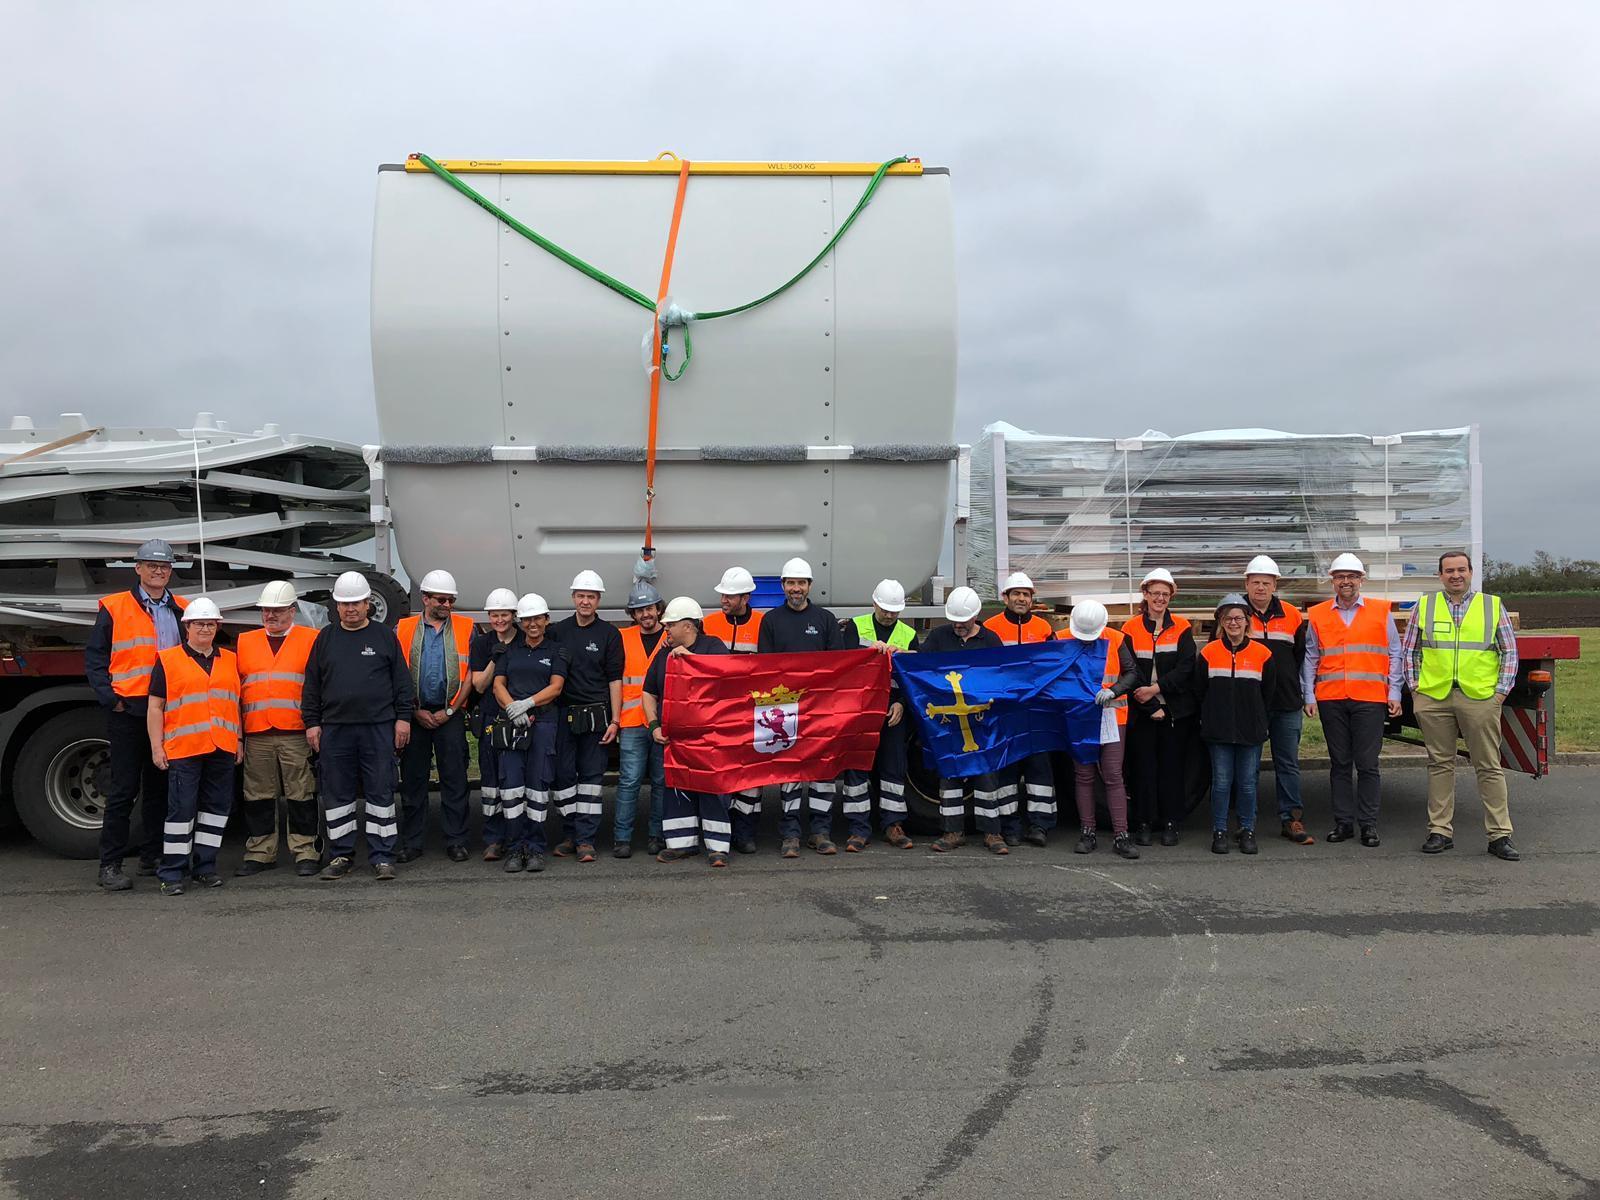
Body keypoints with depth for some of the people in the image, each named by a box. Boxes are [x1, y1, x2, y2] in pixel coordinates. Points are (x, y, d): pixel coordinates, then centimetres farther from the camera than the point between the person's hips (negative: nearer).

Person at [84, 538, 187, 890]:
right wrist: (110, 699, -9)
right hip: (129, 712, -4)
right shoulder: (113, 608, 0)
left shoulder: (182, 611, 12)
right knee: (123, 789, -2)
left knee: (160, 787, 11)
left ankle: (152, 856, 22)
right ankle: (110, 865, 5)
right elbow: (94, 658, 0)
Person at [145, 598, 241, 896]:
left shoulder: (229, 660, 15)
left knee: (216, 807, 8)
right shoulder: (167, 660, 3)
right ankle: (172, 874, 3)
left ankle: (204, 868, 18)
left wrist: (238, 740, 13)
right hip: (184, 748, -4)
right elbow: (154, 707, 2)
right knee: (181, 809, -4)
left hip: (222, 748, 4)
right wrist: (157, 746, -4)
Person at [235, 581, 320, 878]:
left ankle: (305, 852, 8)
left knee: (301, 795, 0)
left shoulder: (312, 640, 4)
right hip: (256, 734, 4)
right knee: (258, 796, 9)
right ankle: (260, 852, 19)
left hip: (297, 734, -3)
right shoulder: (244, 642, 15)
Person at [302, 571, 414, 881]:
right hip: (335, 729, 2)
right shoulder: (325, 639, 11)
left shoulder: (385, 636, 6)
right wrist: (312, 722, 6)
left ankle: (382, 856, 7)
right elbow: (312, 685, 13)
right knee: (337, 794, 7)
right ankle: (340, 856, 17)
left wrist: (403, 718, -2)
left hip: (379, 728, -2)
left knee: (380, 793, 1)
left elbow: (402, 681, 4)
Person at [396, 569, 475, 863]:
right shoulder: (403, 629, 6)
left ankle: (456, 841, 10)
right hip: (415, 715, 1)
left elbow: (470, 675, 2)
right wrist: (416, 711, -3)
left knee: (454, 779, 2)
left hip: (450, 715, -1)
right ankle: (411, 843, 14)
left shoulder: (466, 628, 4)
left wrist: (449, 711, -4)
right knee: (412, 779, 5)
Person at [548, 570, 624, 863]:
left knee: (591, 776, 1)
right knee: (563, 775, 4)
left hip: (596, 716, -2)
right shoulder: (557, 631, 8)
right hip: (563, 714, 2)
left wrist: (614, 721, -5)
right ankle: (572, 833, 17)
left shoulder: (609, 634, 3)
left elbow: (615, 679, 1)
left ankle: (585, 839, 6)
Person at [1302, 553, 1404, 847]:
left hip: (1370, 699, -1)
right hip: (1330, 699, 1)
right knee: (1339, 764, 6)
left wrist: (1394, 693, 2)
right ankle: (1343, 822, 14)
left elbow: (1394, 655, 9)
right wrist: (1309, 696, 5)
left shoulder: (1381, 611, 8)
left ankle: (1368, 824, 9)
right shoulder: (1317, 615, 9)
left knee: (1367, 764, 0)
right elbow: (1310, 658, 11)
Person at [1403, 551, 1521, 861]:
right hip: (1433, 697, 1)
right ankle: (1440, 831, 12)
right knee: (1440, 764, 6)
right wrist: (1415, 687, 3)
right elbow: (1409, 650, 11)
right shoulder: (1424, 606, 9)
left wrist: (1502, 690, 0)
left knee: (1489, 766, 1)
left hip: (1480, 697, -1)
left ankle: (1499, 835, 6)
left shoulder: (1493, 605, 8)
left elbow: (1509, 652, 9)